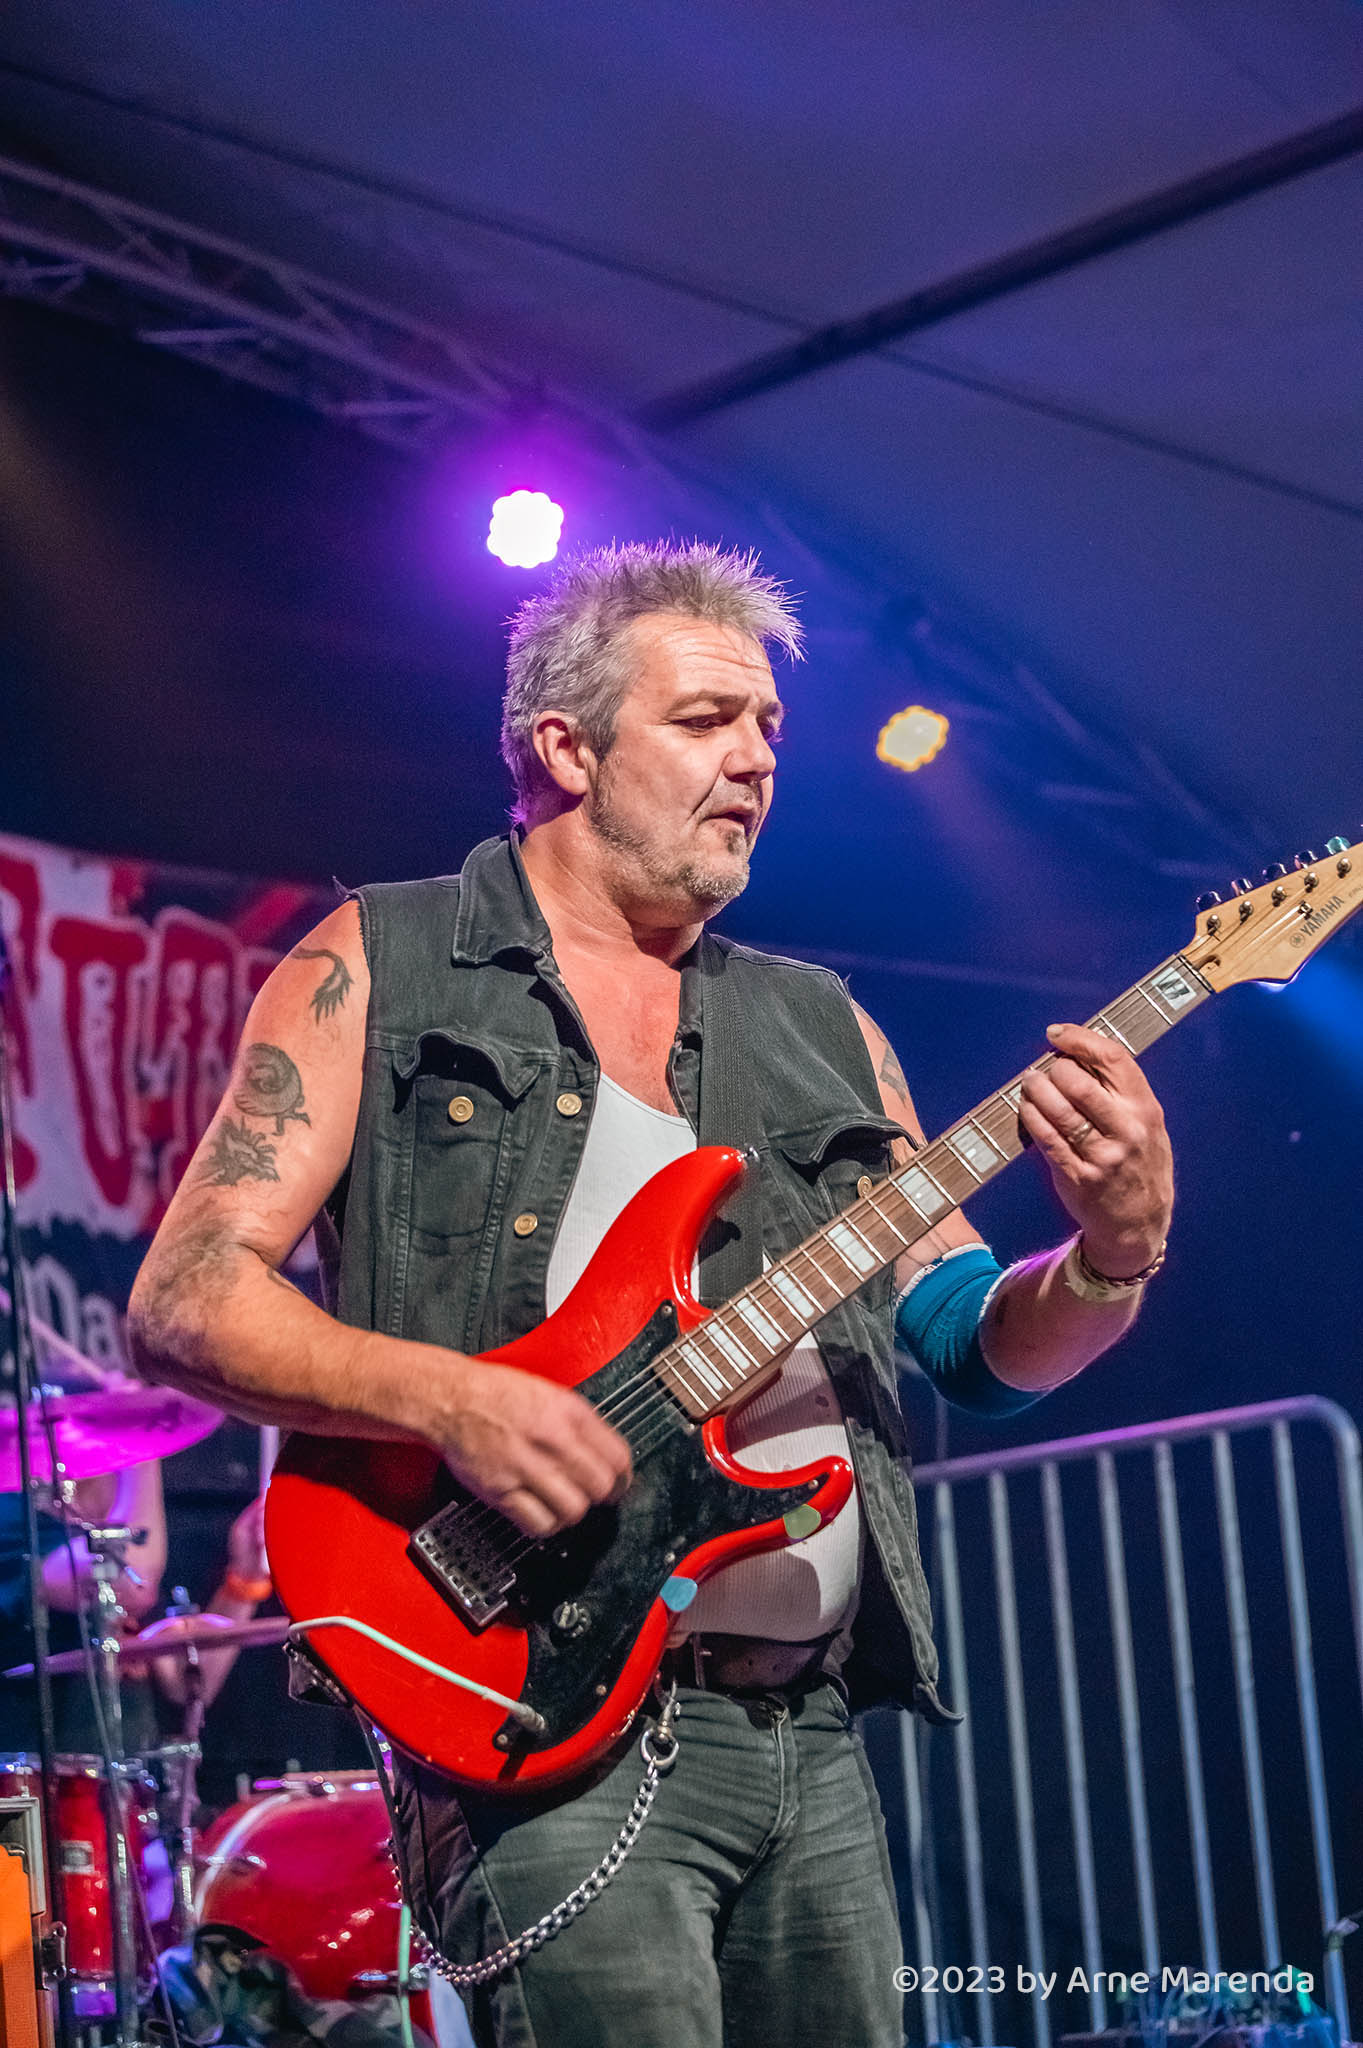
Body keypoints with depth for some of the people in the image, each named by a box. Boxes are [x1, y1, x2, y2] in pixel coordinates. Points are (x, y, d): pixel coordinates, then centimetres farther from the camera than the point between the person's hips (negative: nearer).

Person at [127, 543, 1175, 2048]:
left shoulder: (818, 1029, 18)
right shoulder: (380, 969, 4)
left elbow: (978, 1345, 15)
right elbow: (184, 1299, -4)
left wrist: (1111, 1256, -6)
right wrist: (446, 1395, -20)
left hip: (814, 1740, 6)